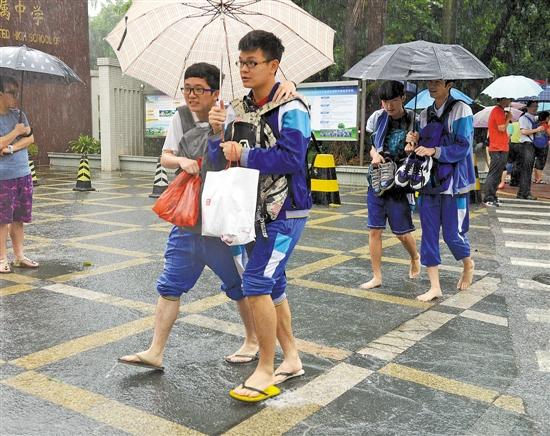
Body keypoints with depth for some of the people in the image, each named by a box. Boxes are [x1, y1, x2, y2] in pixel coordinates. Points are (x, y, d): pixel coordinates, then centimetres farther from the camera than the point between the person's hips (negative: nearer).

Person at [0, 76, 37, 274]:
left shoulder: (19, 114, 9)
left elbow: (30, 138, 1)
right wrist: (16, 132, -10)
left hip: (23, 174, 5)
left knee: (19, 218, 10)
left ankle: (19, 256, 18)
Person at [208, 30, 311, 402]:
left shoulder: (290, 109, -14)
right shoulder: (239, 108, 7)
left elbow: (291, 159, -25)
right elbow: (221, 157, 5)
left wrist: (245, 155, -23)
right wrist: (218, 132, -14)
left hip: (286, 210, -8)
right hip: (257, 208, 8)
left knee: (257, 283, -13)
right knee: (272, 285, 13)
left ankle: (266, 370, 1)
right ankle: (292, 358, 28)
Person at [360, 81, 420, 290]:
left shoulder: (412, 120, -6)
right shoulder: (378, 117, 3)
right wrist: (375, 155, -6)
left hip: (399, 184, -3)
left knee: (402, 231, 6)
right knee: (374, 231, 3)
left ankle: (415, 258, 38)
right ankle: (377, 276, 13)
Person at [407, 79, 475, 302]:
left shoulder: (460, 110, -6)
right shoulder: (425, 114, 12)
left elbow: (463, 148, -12)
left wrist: (433, 151, -21)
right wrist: (416, 141, -3)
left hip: (452, 182, -5)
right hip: (428, 182, 5)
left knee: (453, 234, 0)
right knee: (429, 234, 3)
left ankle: (468, 266, 33)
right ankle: (434, 287, 12)